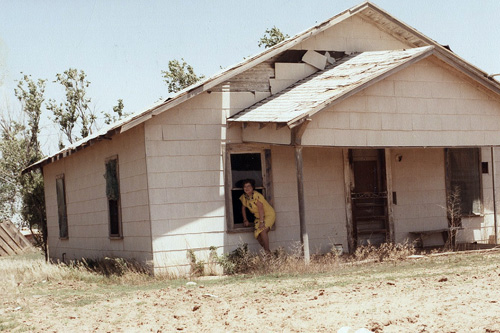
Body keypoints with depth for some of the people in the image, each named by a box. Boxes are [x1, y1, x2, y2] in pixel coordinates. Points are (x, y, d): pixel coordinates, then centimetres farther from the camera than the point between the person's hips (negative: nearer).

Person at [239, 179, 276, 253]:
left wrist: (261, 222, -30)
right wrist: (245, 220, 13)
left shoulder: (256, 196, -23)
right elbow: (243, 207, 14)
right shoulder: (244, 197, -2)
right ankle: (265, 251, -3)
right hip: (258, 217, 6)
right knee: (257, 234, -16)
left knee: (262, 230, -29)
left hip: (269, 214, -6)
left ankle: (267, 251, -24)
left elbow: (261, 209, -26)